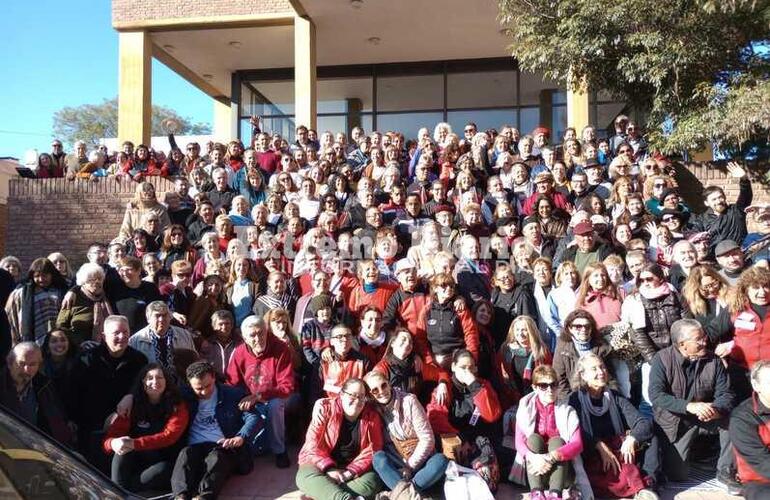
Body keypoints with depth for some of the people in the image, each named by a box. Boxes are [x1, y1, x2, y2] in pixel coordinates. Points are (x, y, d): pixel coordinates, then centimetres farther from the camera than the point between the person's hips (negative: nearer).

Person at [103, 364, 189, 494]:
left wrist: (136, 444, -34)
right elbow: (113, 432, -8)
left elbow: (169, 436, -21)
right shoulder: (133, 404, 1)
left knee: (165, 470, -35)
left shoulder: (177, 407, -6)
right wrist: (113, 443, -34)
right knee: (122, 447, -27)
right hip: (134, 461, 2)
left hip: (162, 462, -2)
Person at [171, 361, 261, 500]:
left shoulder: (233, 394, 6)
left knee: (216, 457, -33)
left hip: (223, 447, -2)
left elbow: (253, 417, -2)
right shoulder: (185, 398, 14)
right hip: (195, 447, 2)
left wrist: (240, 437, -19)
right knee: (185, 453, -29)